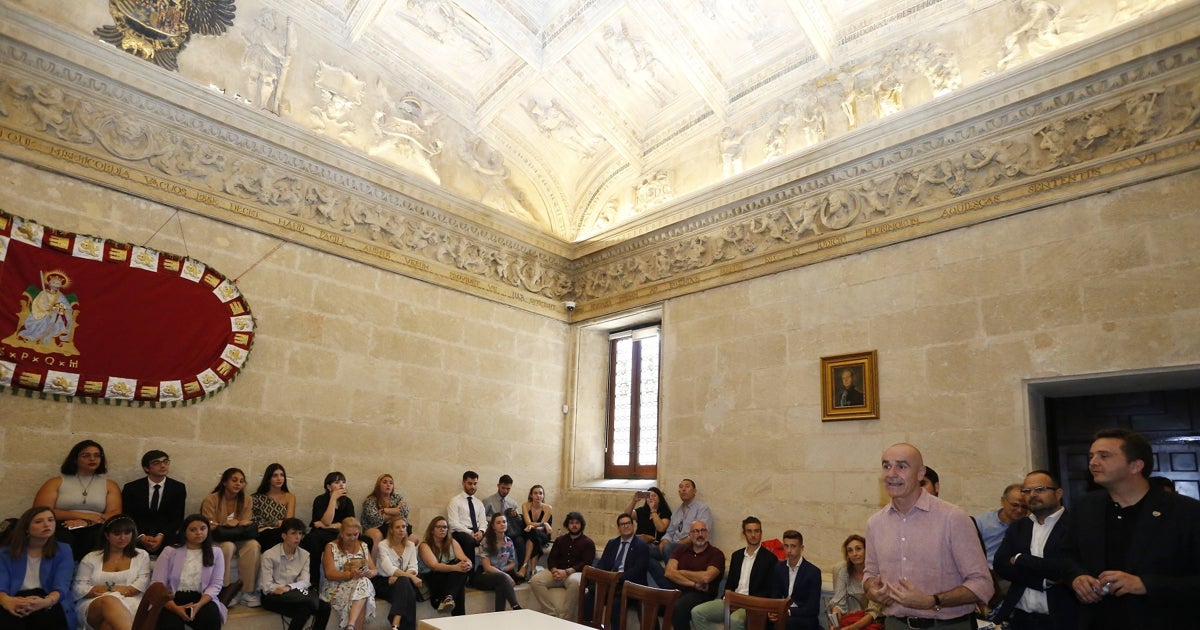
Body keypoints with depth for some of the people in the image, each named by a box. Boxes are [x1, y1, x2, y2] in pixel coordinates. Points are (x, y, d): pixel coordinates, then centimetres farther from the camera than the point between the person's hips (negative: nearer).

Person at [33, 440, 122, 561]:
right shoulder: (56, 483, 16)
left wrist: (87, 522, -13)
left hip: (94, 529, 0)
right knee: (64, 540, -35)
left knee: (98, 537, -34)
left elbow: (115, 514, 5)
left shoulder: (109, 485, 18)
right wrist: (81, 515, -8)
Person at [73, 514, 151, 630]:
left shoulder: (141, 556, 18)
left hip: (130, 605, 0)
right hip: (93, 606, 0)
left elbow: (141, 585, 5)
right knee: (109, 601, -39)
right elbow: (78, 588, 7)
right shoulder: (91, 558, 18)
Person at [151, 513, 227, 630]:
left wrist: (199, 605, -20)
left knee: (211, 617, -30)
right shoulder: (169, 551, 5)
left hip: (201, 599, 1)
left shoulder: (215, 553, 8)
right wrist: (175, 608, -18)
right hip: (172, 599, -1)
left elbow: (215, 585, 1)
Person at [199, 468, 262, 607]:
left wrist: (233, 524, -24)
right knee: (227, 546, -37)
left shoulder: (246, 500, 2)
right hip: (216, 541, -3)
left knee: (253, 545, -29)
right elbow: (210, 528, -13)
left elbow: (247, 526, -2)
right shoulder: (211, 500, -10)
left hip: (239, 539, 3)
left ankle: (248, 592, -24)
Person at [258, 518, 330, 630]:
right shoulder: (269, 555, -5)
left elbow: (305, 582, -3)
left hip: (294, 595, 5)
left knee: (325, 607, -22)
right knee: (304, 609, -34)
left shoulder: (304, 555, 7)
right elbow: (266, 586, -12)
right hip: (274, 596, -5)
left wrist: (289, 587, -23)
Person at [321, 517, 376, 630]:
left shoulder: (363, 546, 15)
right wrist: (350, 574, -24)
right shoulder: (331, 547, 3)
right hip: (337, 588, -3)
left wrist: (370, 573, -14)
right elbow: (329, 574, -8)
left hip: (362, 584, 3)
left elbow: (374, 570, 12)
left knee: (364, 582, -35)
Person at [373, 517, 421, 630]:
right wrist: (411, 576, -27)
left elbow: (413, 568, -1)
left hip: (404, 583, 4)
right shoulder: (382, 545, -6)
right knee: (405, 582, -34)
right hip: (384, 582, -4)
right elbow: (389, 569, -19)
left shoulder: (411, 545, 8)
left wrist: (398, 576, -21)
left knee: (403, 581, -32)